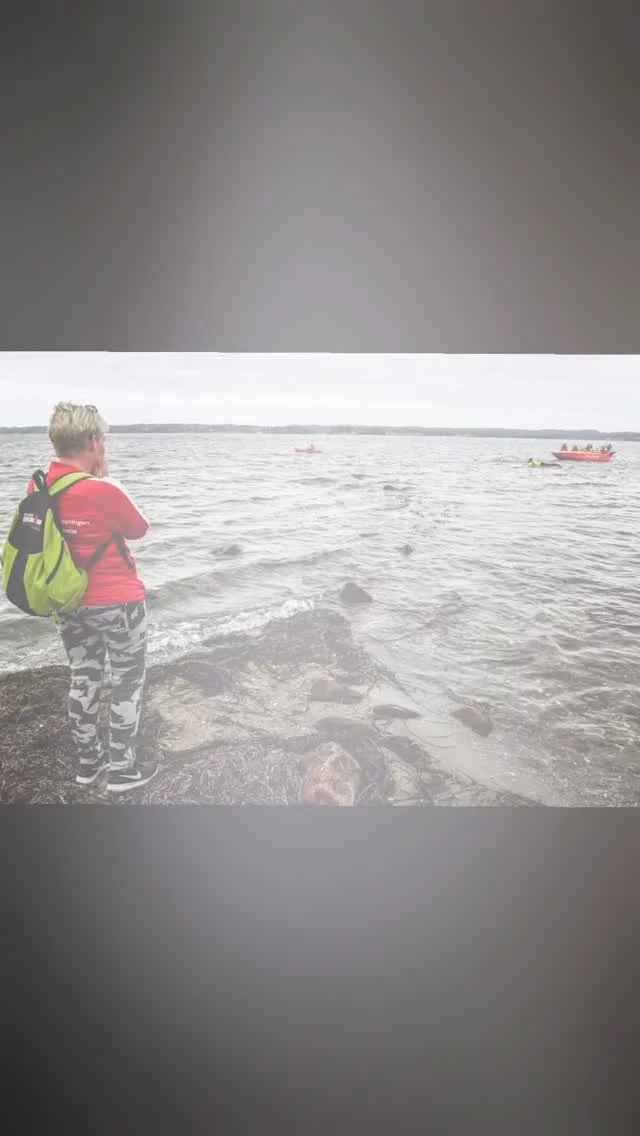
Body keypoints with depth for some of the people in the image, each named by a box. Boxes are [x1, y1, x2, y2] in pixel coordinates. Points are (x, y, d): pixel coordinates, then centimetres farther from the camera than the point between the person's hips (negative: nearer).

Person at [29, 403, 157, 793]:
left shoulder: (38, 487, -4)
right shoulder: (104, 491, -24)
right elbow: (139, 529, -6)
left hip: (67, 601, 7)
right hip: (117, 603, -7)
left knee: (84, 679, 20)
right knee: (129, 682, 11)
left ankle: (88, 760, 34)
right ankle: (122, 769, 21)